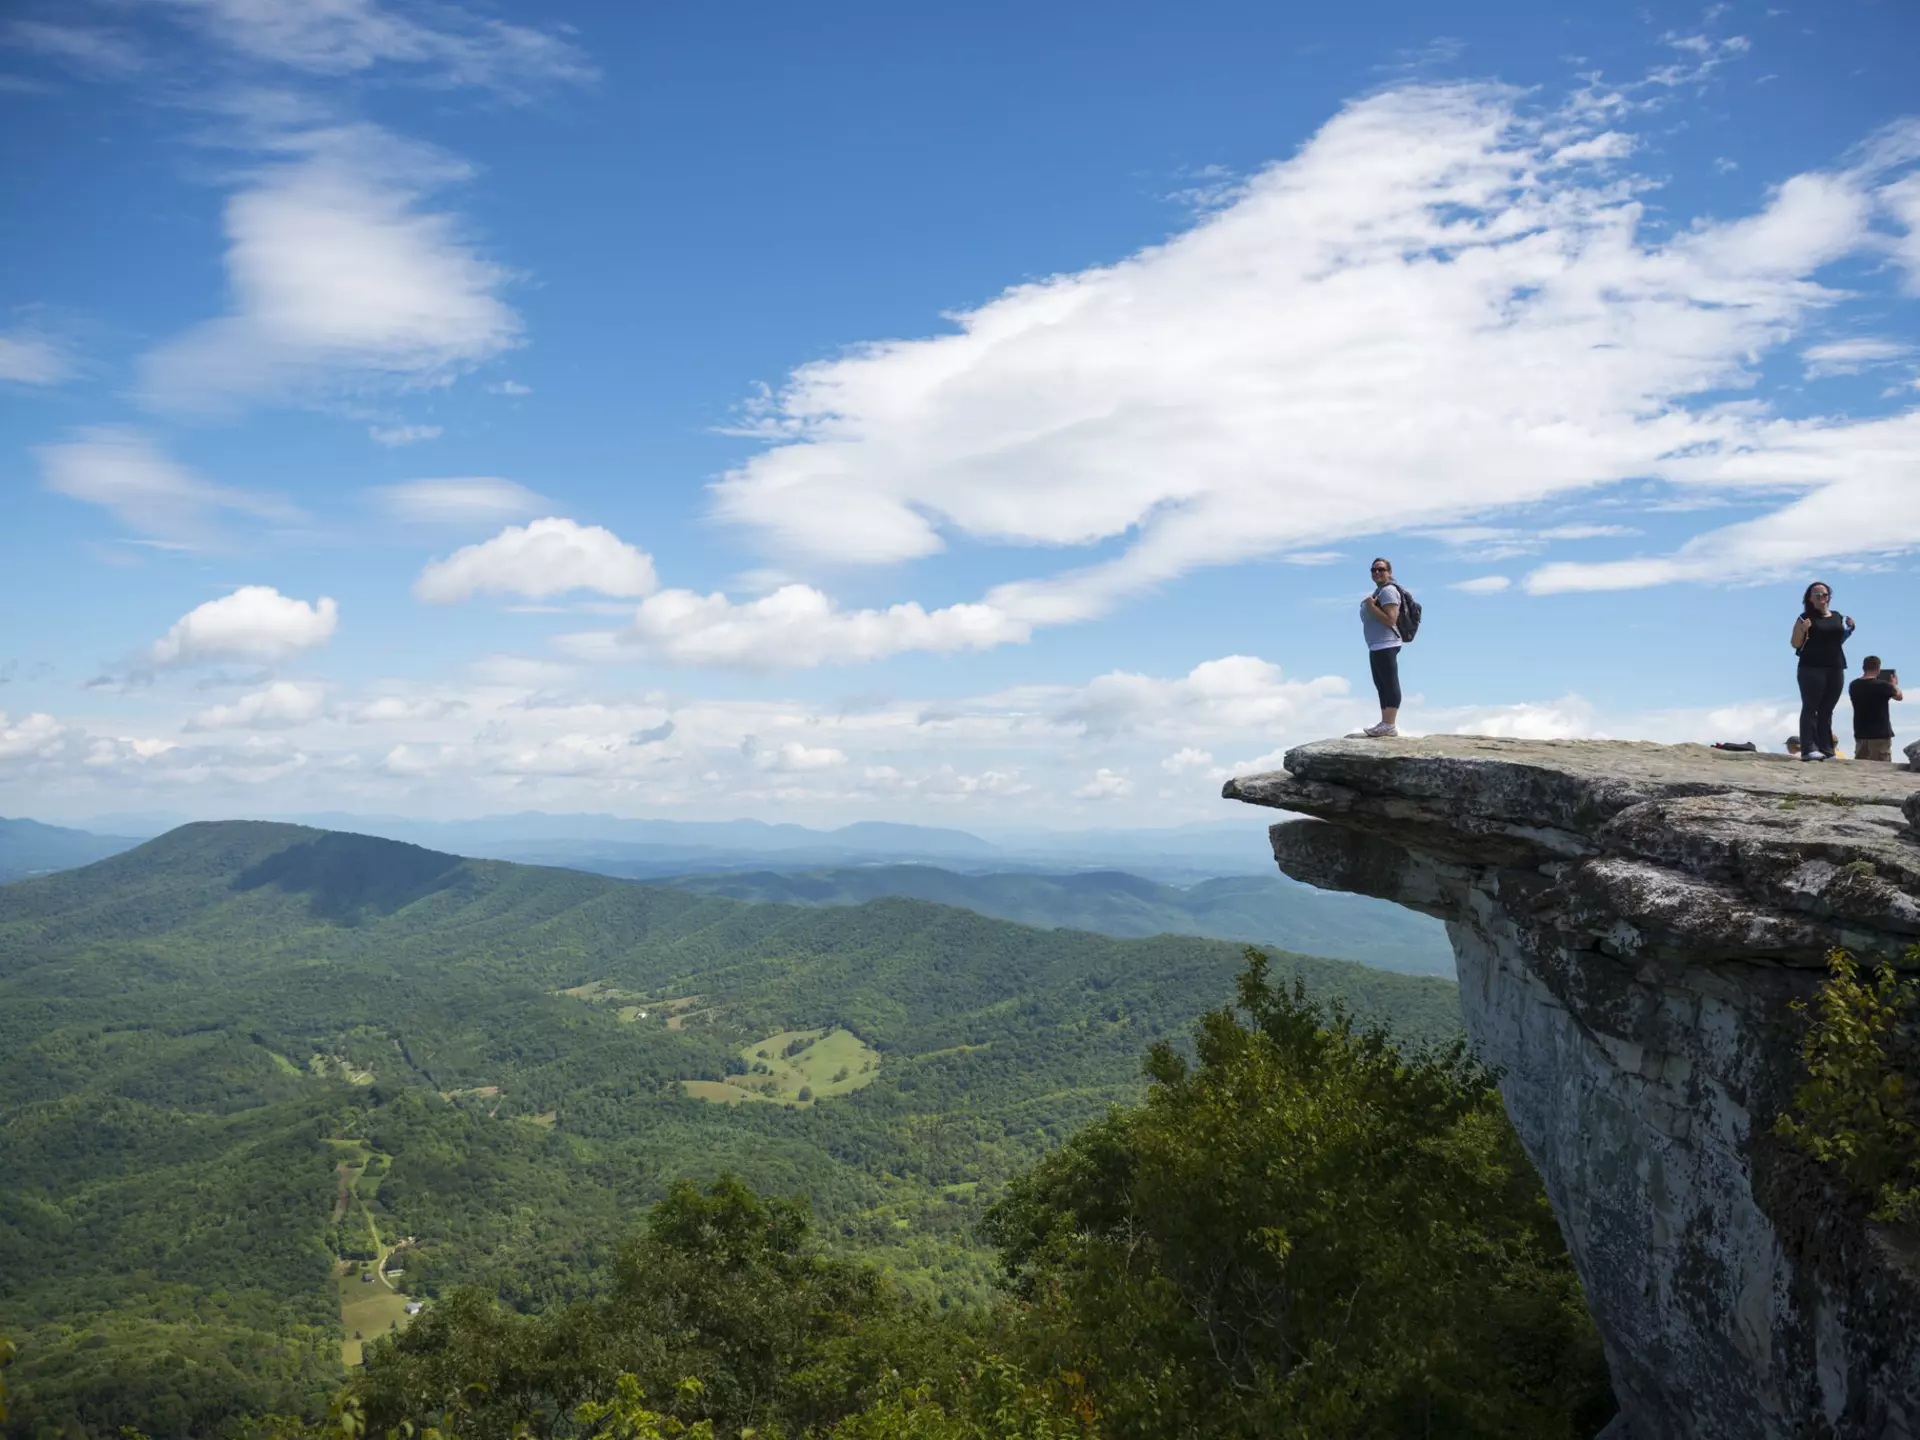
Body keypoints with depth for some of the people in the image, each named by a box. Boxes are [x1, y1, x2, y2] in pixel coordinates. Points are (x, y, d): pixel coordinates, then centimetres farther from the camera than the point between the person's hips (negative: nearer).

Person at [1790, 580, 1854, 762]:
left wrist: (1849, 629, 7)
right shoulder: (1806, 618, -1)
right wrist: (1802, 630, -19)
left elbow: (1839, 641, 24)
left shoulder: (1837, 617, 14)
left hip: (1836, 668, 5)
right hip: (1812, 668, -5)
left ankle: (1826, 749, 6)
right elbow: (1795, 644, -2)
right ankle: (1809, 748, -14)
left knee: (1827, 710, 6)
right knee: (1810, 707, -9)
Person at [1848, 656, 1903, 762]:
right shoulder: (1882, 685, -14)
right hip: (1880, 733, -5)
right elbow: (1899, 696, 4)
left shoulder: (1853, 686, 1)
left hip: (1860, 733, 5)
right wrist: (1894, 684, 24)